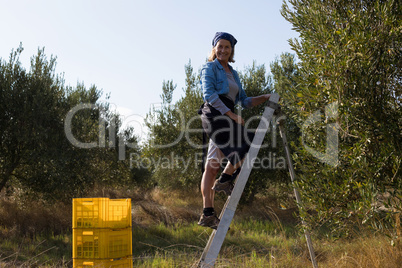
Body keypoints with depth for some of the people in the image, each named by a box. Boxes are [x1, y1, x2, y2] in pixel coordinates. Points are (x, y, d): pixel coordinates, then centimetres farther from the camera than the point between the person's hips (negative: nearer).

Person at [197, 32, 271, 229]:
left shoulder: (233, 74, 25)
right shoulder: (210, 68, 3)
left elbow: (245, 101, 25)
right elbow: (209, 95, -11)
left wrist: (265, 98, 10)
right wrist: (232, 115, -17)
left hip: (226, 117, 7)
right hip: (214, 115, -7)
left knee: (212, 166, 3)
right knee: (247, 141, -20)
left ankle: (207, 214, 2)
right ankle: (225, 179, -8)